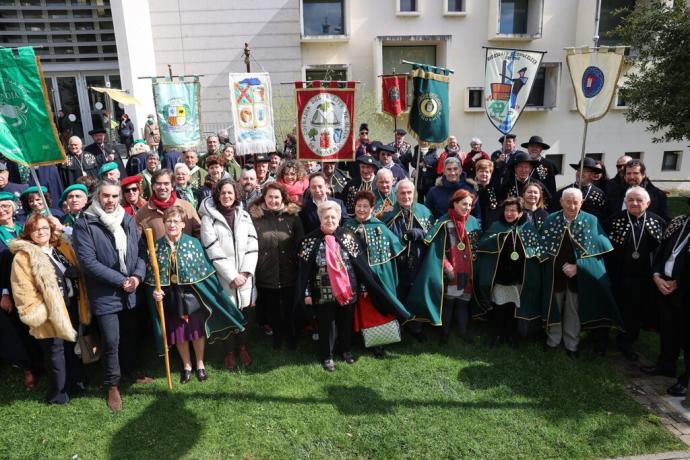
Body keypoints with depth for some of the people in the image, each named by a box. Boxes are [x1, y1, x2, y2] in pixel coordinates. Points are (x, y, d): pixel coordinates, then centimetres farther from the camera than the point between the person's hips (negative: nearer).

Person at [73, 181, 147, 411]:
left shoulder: (128, 221, 4)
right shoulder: (84, 225, -10)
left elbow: (140, 251, 5)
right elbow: (88, 262, -16)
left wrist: (137, 275, -13)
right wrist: (121, 281, -17)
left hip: (130, 292, 4)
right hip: (105, 294, -4)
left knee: (130, 335, 17)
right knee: (111, 341, -1)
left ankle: (130, 371, 40)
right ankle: (112, 385, 20)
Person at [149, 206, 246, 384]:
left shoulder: (193, 243, -9)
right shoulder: (157, 247, -4)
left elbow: (205, 271, -5)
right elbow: (152, 276, 2)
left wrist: (212, 295, -5)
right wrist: (155, 292, -15)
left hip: (193, 295, -2)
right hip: (171, 298, 2)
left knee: (197, 330, 11)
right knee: (178, 334, 12)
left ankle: (200, 364, 32)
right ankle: (186, 366, 34)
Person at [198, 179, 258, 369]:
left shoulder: (244, 216, 6)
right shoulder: (209, 218, -5)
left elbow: (252, 246, 2)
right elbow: (213, 252, -11)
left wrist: (245, 272, -9)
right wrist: (232, 276, -13)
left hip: (244, 277, 3)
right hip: (224, 277, -3)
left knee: (243, 312, 10)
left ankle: (242, 347, 30)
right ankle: (229, 352, 23)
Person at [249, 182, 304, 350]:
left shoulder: (293, 216, -1)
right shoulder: (254, 216, -1)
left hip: (289, 273, 0)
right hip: (265, 273, 0)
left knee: (289, 308, 14)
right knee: (271, 309, 15)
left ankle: (291, 336, 37)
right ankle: (277, 336, 37)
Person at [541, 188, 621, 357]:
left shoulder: (591, 221, -8)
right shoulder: (551, 220, -4)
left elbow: (597, 250, -10)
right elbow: (544, 248, -2)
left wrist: (577, 267, -18)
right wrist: (562, 266, -10)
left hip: (579, 275, -1)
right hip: (555, 273, 1)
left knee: (574, 311, 12)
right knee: (554, 308, 15)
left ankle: (571, 344, 31)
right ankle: (553, 340, 35)